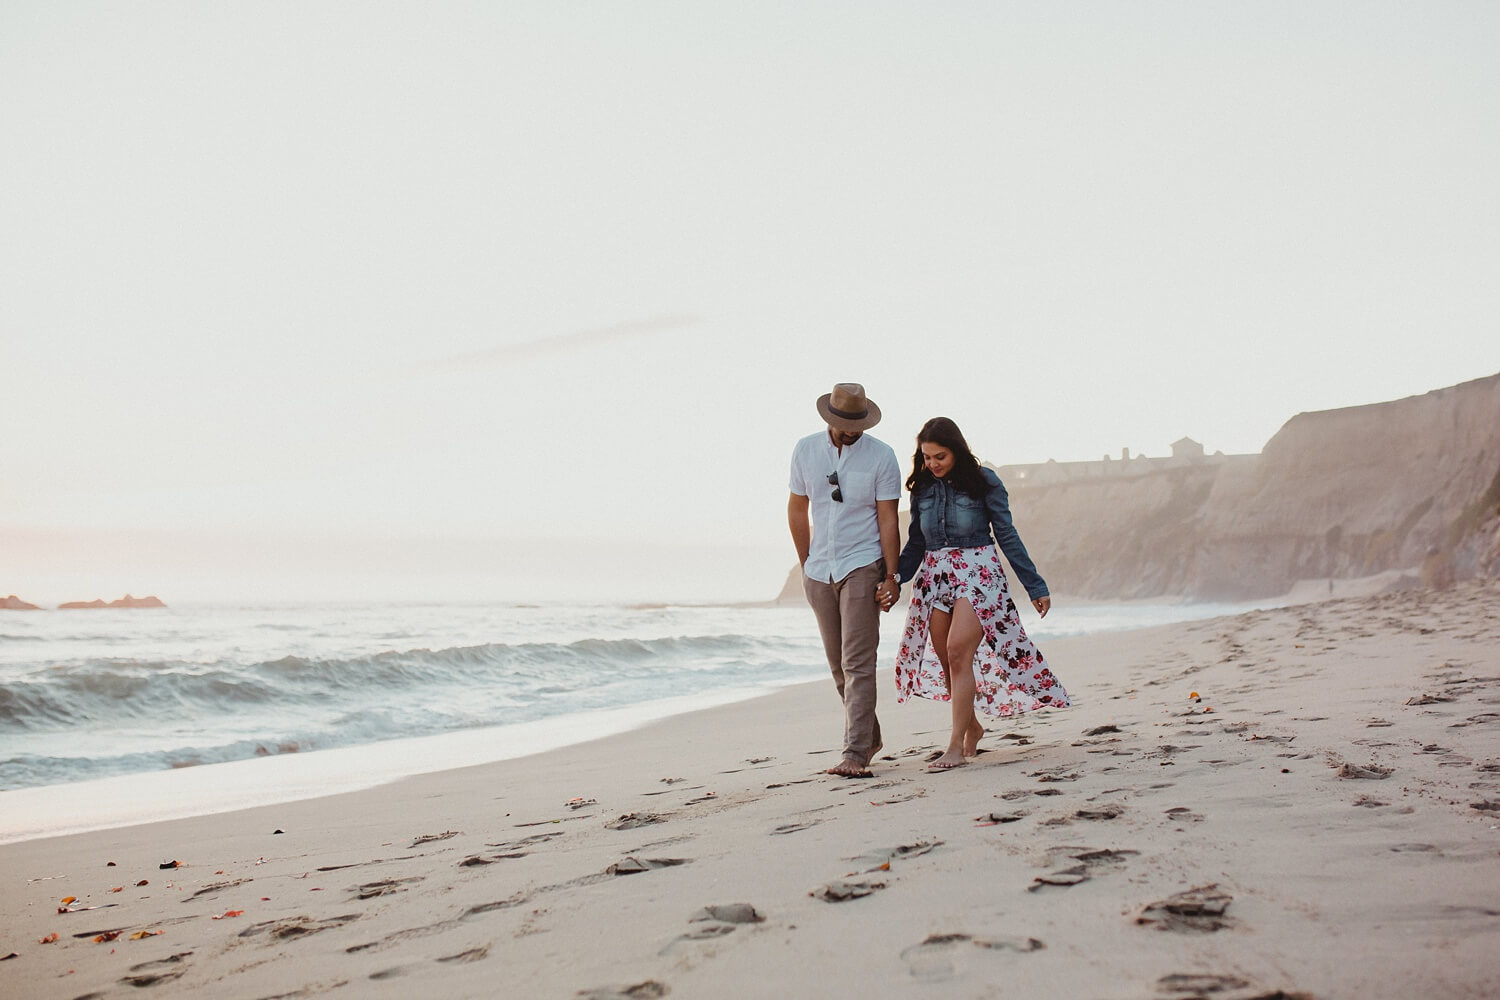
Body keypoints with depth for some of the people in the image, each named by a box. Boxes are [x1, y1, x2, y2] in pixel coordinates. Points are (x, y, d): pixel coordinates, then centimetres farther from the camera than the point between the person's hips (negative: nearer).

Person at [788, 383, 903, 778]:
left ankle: (855, 754, -10)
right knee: (838, 665, 11)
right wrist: (806, 565, 12)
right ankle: (870, 737, 27)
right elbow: (797, 509, 11)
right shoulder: (806, 450, 3)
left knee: (857, 664, -10)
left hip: (862, 567, -4)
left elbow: (888, 520, -5)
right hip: (818, 571, 4)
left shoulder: (881, 456, -6)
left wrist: (891, 576, -7)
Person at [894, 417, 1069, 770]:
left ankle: (956, 746, -15)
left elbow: (1007, 536, 0)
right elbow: (915, 543, 14)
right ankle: (972, 727, 26)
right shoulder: (922, 488, 7)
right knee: (945, 662, 3)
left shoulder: (984, 482, -4)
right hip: (934, 577, 4)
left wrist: (1035, 586, 0)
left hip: (978, 573, -4)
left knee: (957, 653, -17)